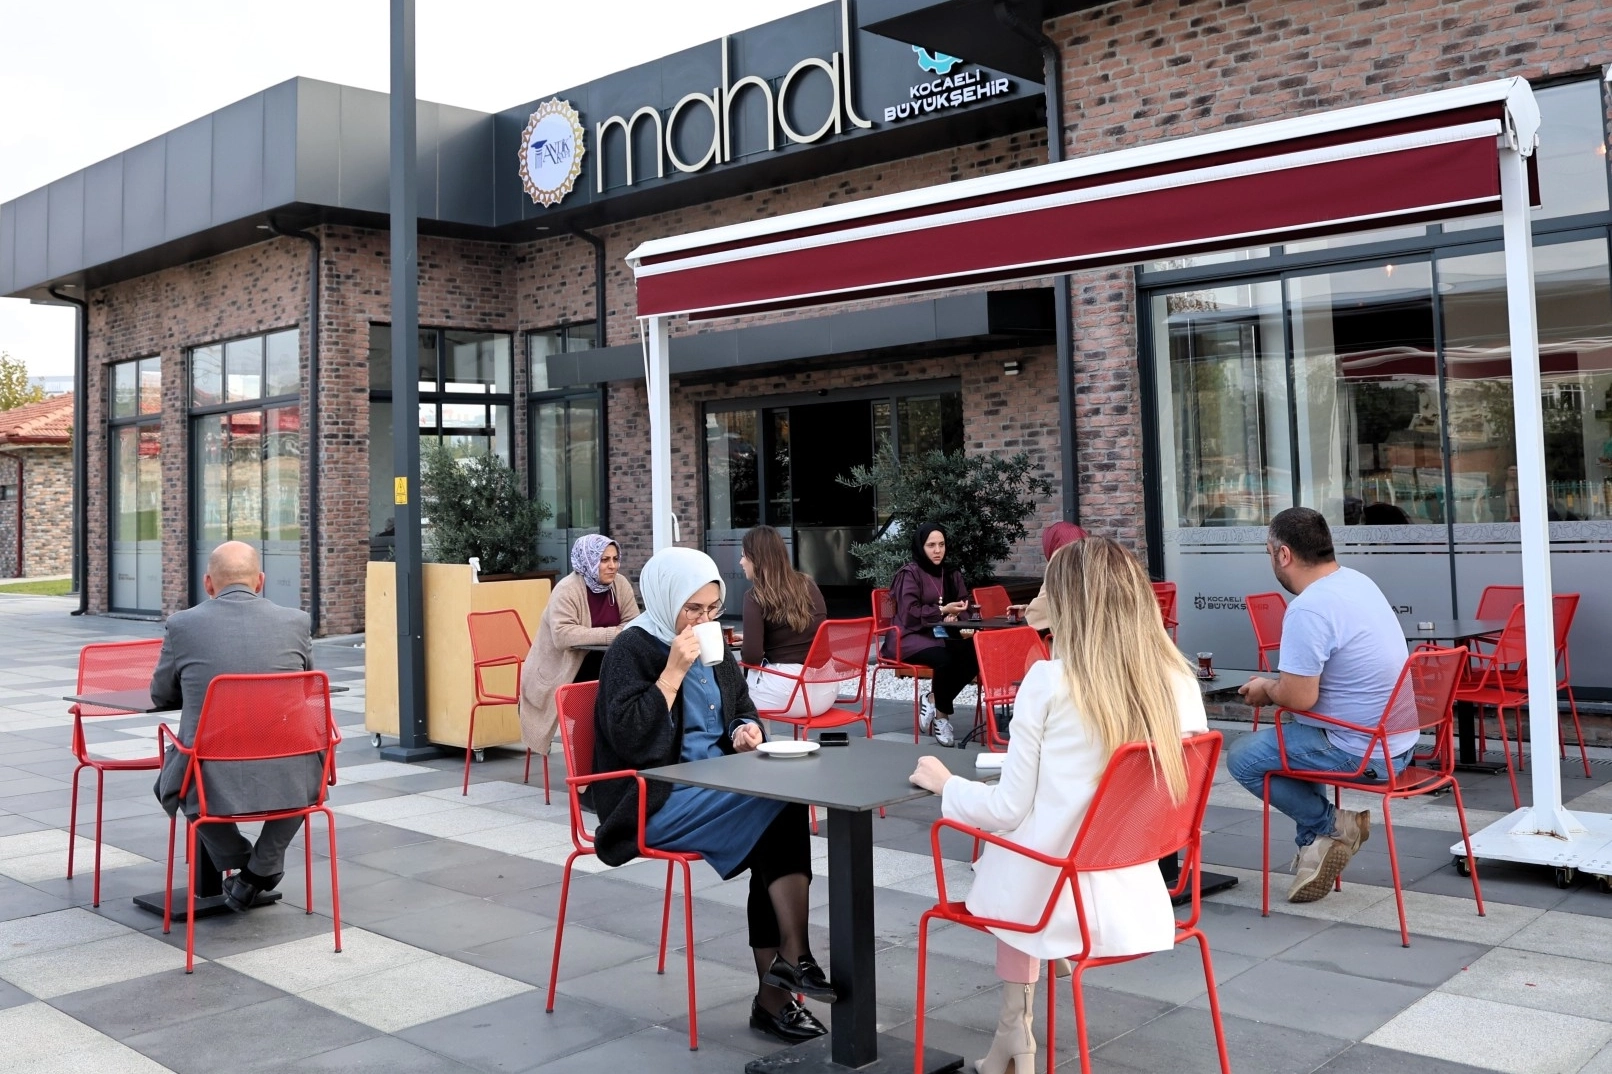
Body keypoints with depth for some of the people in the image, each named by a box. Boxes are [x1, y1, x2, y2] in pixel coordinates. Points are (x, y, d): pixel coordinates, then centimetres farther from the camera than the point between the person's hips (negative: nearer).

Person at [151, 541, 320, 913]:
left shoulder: (182, 624, -1)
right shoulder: (296, 622, 2)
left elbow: (161, 695, 15)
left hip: (211, 781, 0)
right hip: (289, 781, 1)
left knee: (169, 782, 34)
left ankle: (238, 860, 29)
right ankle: (261, 871, 28)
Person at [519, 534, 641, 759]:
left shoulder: (620, 584, -1)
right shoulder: (567, 590, -19)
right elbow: (562, 635, -31)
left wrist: (623, 633, -22)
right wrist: (611, 635, -34)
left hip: (600, 667, 6)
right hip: (562, 672, -6)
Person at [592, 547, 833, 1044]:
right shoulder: (632, 649, -8)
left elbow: (743, 708, 24)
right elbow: (628, 738, -19)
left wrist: (746, 730, 1)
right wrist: (674, 671, -21)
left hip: (715, 785, 7)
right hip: (655, 800, -7)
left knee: (778, 818, -23)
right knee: (781, 803, -24)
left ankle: (774, 994, -17)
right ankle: (793, 958, -14)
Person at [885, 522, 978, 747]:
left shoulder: (951, 572, 14)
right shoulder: (909, 574, -5)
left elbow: (964, 603, 19)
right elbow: (909, 612, -13)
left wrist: (955, 615, -4)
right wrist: (943, 611, -16)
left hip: (943, 635, 6)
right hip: (911, 637, -6)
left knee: (974, 655, -25)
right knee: (944, 659, -36)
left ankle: (934, 701, -10)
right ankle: (942, 716, -13)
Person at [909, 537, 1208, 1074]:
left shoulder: (1050, 680, -15)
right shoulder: (1181, 681, -3)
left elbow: (1008, 809, -9)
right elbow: (1169, 797, 9)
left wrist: (945, 784, 10)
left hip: (1050, 899, -4)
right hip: (1137, 901, 4)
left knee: (1003, 840, 29)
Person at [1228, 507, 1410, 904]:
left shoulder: (1307, 610, -23)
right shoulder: (1358, 581, 7)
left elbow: (1300, 697, -25)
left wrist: (1267, 689, -4)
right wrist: (1278, 684, 14)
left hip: (1361, 752, -9)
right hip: (1399, 742, 10)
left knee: (1242, 757, -2)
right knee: (1290, 738, 28)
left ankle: (1330, 825, 4)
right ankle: (1316, 842, 23)